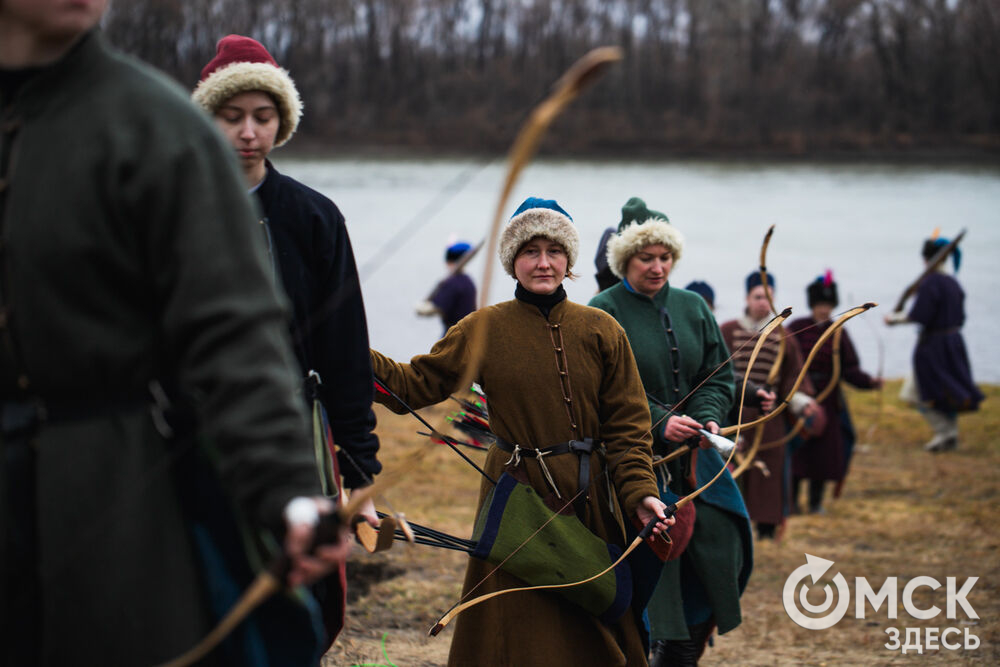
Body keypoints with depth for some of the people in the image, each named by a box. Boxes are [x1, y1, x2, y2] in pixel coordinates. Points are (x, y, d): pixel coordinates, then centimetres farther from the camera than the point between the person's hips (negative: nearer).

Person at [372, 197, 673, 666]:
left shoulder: (601, 331, 3)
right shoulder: (485, 329, 2)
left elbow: (627, 422, 2)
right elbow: (414, 384, 2)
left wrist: (639, 492, -10)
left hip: (588, 500, 1)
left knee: (592, 629, 8)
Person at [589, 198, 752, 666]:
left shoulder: (692, 308, 12)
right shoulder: (603, 313, -4)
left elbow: (719, 374, 14)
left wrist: (708, 417, -6)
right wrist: (658, 422, -20)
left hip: (693, 453, 5)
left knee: (719, 540, 0)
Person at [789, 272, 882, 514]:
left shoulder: (838, 334, 4)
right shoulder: (796, 329, -3)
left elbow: (849, 369, -1)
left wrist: (870, 381, -16)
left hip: (827, 400, 2)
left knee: (824, 448, 4)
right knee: (795, 449, -2)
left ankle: (816, 501, 16)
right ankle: (791, 500, 10)